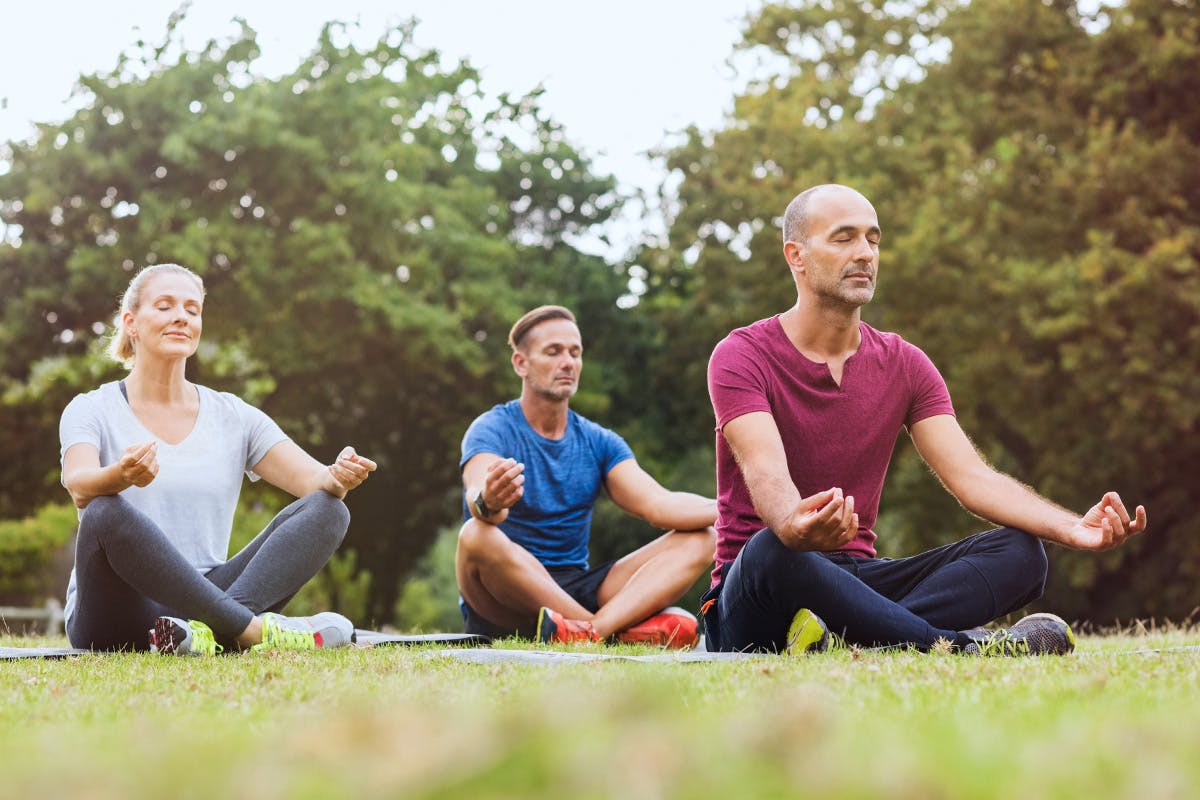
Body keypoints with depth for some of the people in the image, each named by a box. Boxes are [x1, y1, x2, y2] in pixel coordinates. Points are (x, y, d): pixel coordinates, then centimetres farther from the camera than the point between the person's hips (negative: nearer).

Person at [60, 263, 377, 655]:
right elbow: (79, 486, -20)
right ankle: (255, 630, -33)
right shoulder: (92, 411, 1)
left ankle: (209, 628, -38)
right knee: (106, 512, -34)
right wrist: (122, 475, -44)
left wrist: (337, 476, -26)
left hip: (201, 596, 4)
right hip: (117, 617, -3)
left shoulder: (234, 417, 12)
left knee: (326, 510, -15)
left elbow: (313, 480, -1)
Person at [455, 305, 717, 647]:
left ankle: (594, 629, -37)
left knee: (699, 540, -10)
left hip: (574, 591, 5)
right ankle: (623, 630, -30)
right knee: (477, 536, -37)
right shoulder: (492, 430, -5)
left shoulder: (599, 442, 11)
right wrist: (488, 503, -52)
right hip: (505, 604, -5)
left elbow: (658, 505, -3)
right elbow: (477, 494, -27)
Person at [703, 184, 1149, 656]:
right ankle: (961, 645, -34)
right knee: (771, 551, -41)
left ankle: (843, 636, -37)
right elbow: (766, 473, -24)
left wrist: (1073, 528, -19)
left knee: (1020, 552, -16)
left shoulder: (904, 365, 11)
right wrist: (795, 526, -49)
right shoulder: (741, 356, -6)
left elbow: (971, 477, -1)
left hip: (854, 581, 5)